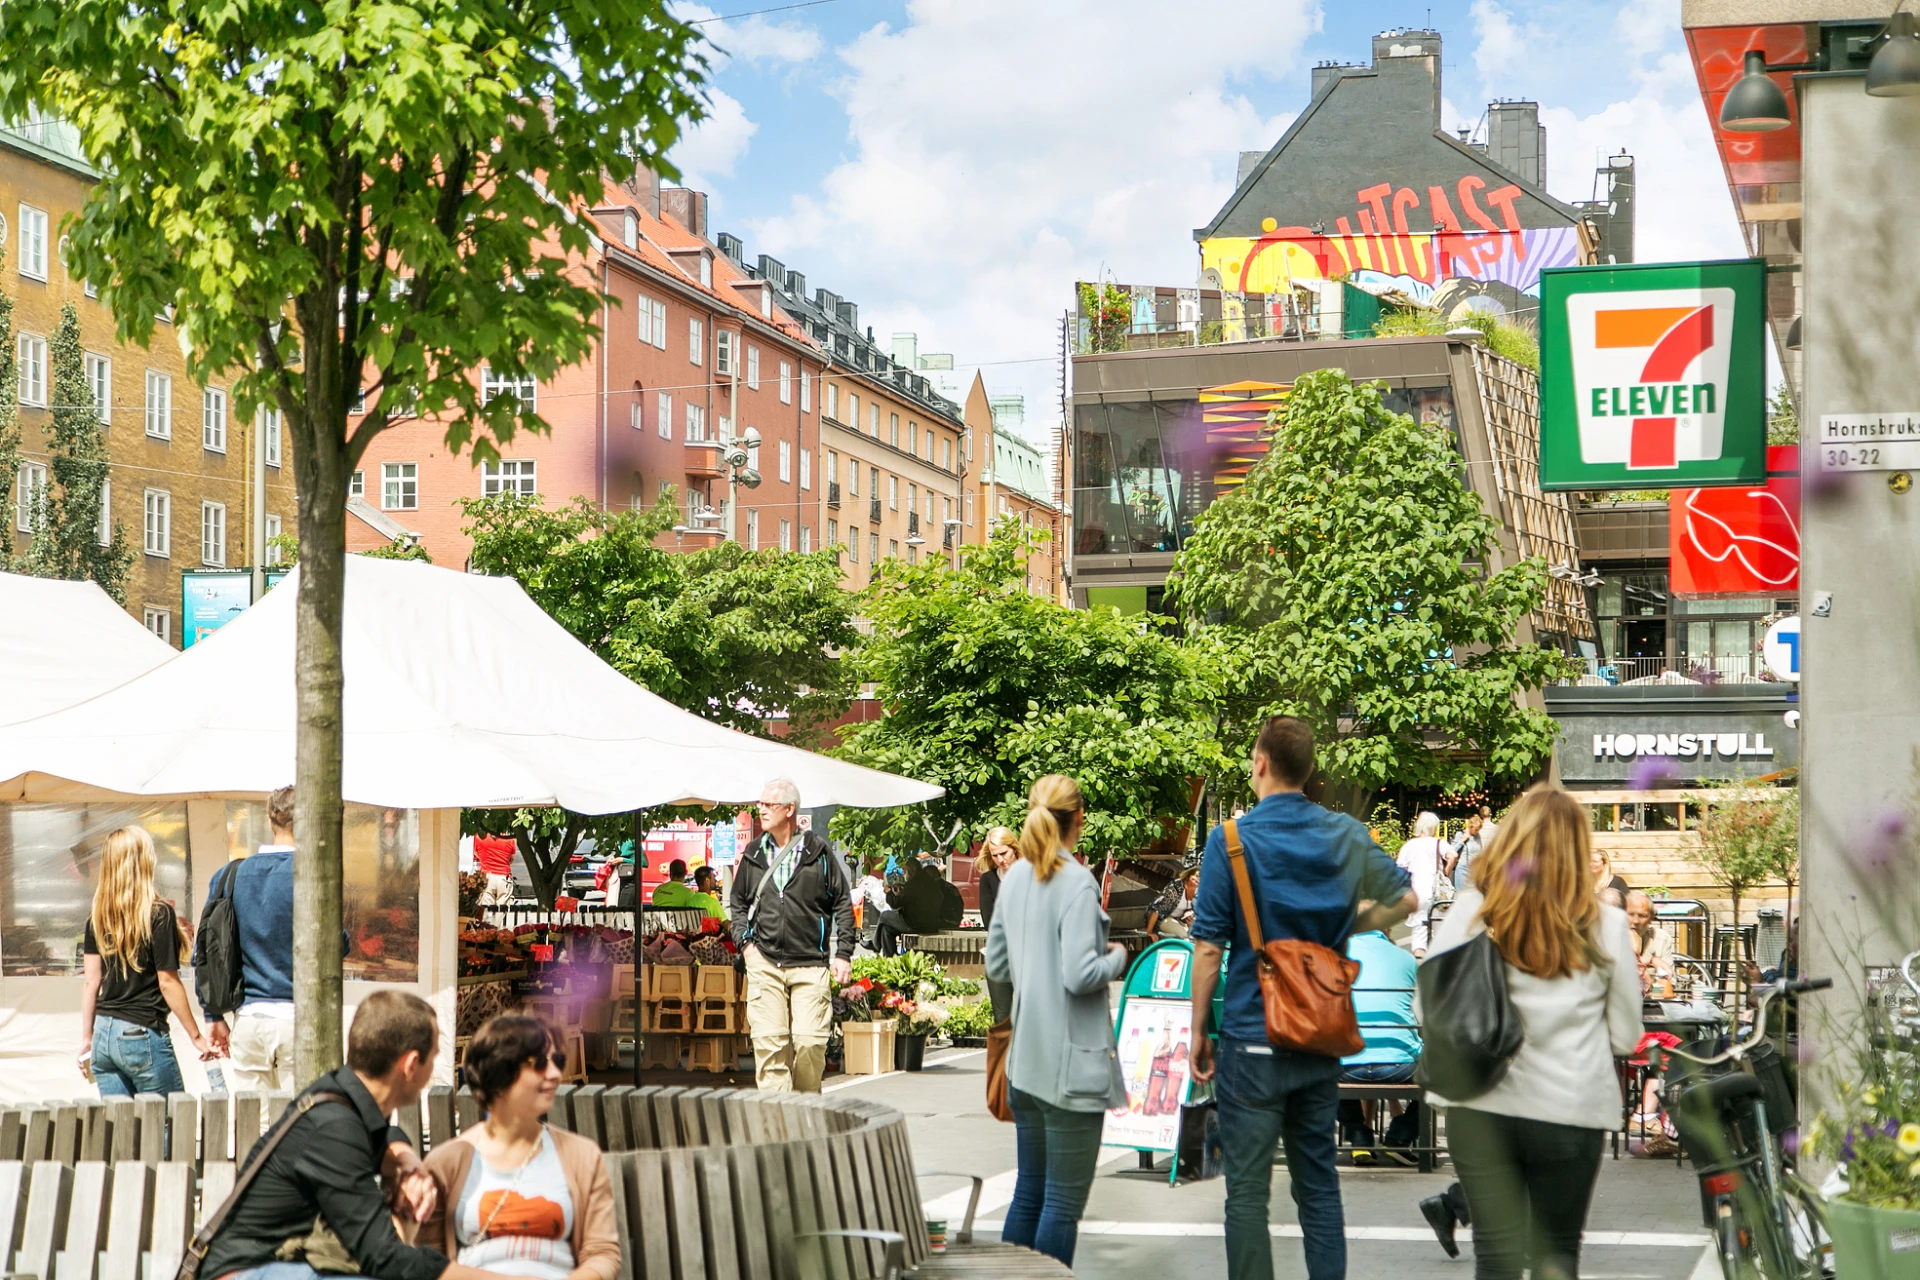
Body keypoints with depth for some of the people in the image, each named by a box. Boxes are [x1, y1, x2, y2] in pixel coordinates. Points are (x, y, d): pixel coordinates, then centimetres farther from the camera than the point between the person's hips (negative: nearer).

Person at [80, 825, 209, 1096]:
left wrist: (86, 1040, 16)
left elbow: (91, 980, 8)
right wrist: (196, 1036, -2)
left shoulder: (97, 917, 5)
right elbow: (168, 982, -10)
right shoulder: (159, 914, -10)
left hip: (104, 1033, 5)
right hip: (142, 1034, -5)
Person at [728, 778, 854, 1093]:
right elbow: (737, 903, 22)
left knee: (810, 1041, -8)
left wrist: (843, 954, 2)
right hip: (764, 964, 2)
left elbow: (843, 904, 8)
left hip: (810, 965, -2)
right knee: (768, 1043, -4)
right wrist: (745, 941, 7)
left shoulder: (818, 852, 3)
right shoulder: (753, 854, 11)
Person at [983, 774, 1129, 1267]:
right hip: (1071, 1061, -8)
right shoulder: (1077, 883, -16)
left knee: (1029, 1190, 17)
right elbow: (1080, 975, -22)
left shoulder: (1014, 879, 7)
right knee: (1064, 1201, -1)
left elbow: (996, 965, 13)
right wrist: (1117, 957, -4)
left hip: (1025, 1059, 8)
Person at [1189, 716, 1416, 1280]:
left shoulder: (1231, 840, -11)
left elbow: (1209, 947, -11)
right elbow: (1404, 900, 13)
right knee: (1319, 1184, 14)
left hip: (1253, 1038, -5)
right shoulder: (1346, 835, 2)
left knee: (1247, 1190, 1)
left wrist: (1199, 1031, -2)